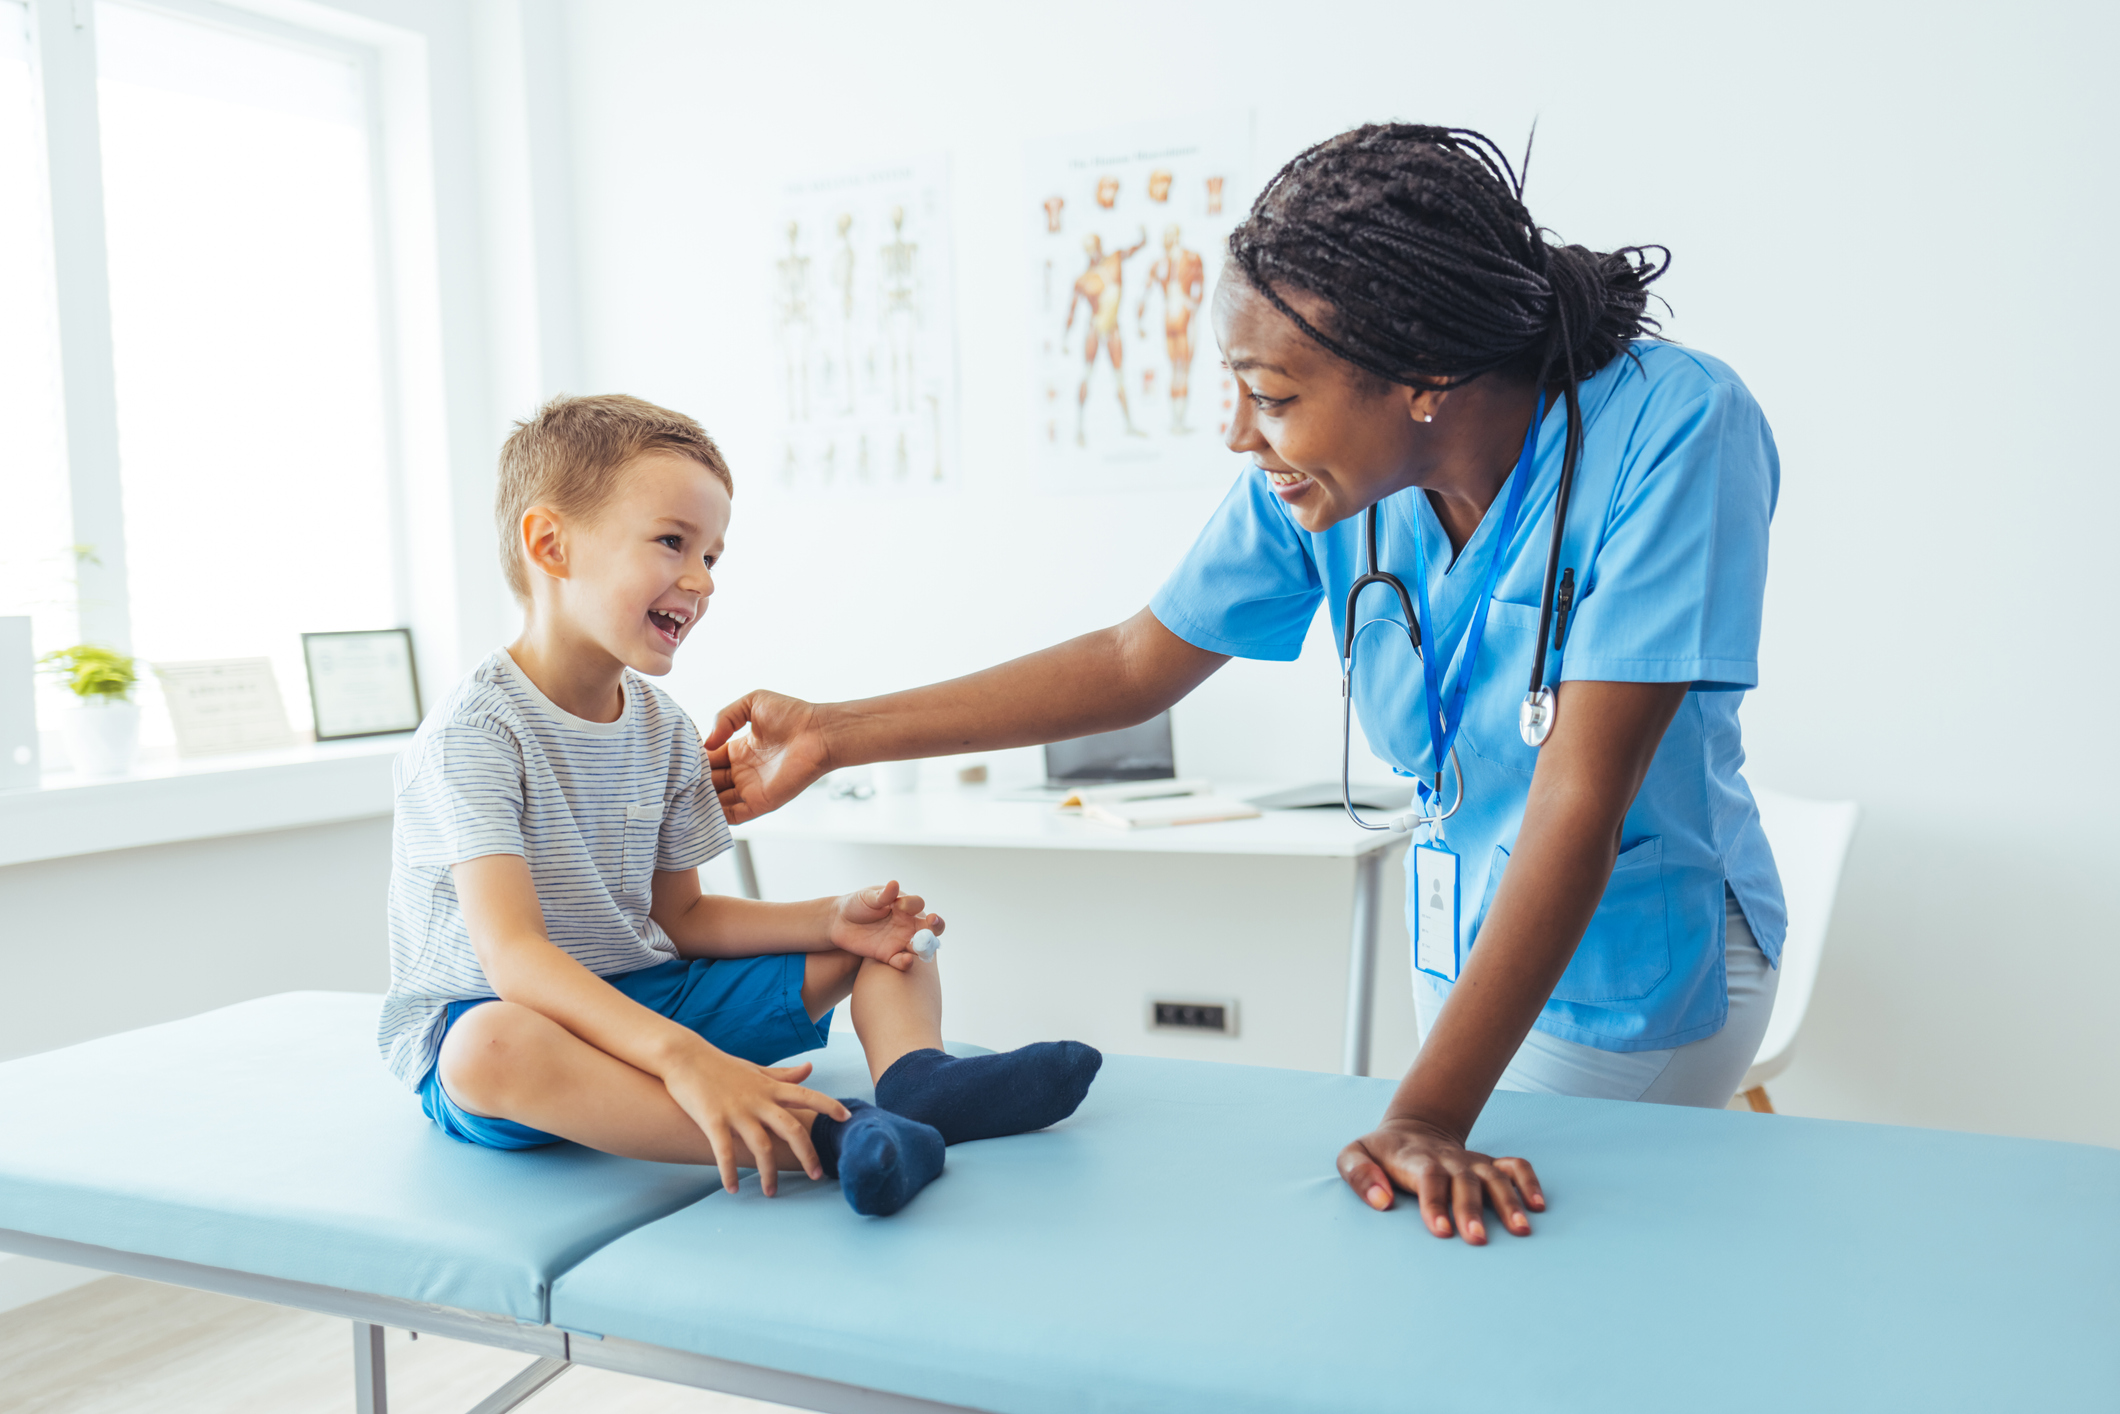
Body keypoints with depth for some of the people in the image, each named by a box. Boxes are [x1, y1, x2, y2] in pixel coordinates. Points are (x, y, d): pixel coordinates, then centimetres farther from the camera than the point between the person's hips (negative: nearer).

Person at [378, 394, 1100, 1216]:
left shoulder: (662, 730, 4)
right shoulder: (474, 734, -19)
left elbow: (682, 919, 8)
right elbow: (513, 957, -30)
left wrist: (833, 919, -10)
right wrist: (682, 1058, -43)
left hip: (647, 995, 7)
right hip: (480, 1014, -7)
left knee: (880, 940, 2)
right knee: (495, 1049, -43)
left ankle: (914, 1076, -31)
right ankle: (818, 1138, -48)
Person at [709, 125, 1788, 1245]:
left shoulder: (1671, 428, -28)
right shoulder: (1316, 477, -13)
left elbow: (1577, 806, -32)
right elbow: (1138, 661, -2)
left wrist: (1426, 1119, -35)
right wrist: (834, 735, -3)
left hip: (1642, 964, -4)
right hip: (1470, 933, 5)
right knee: (1454, 1235, 10)